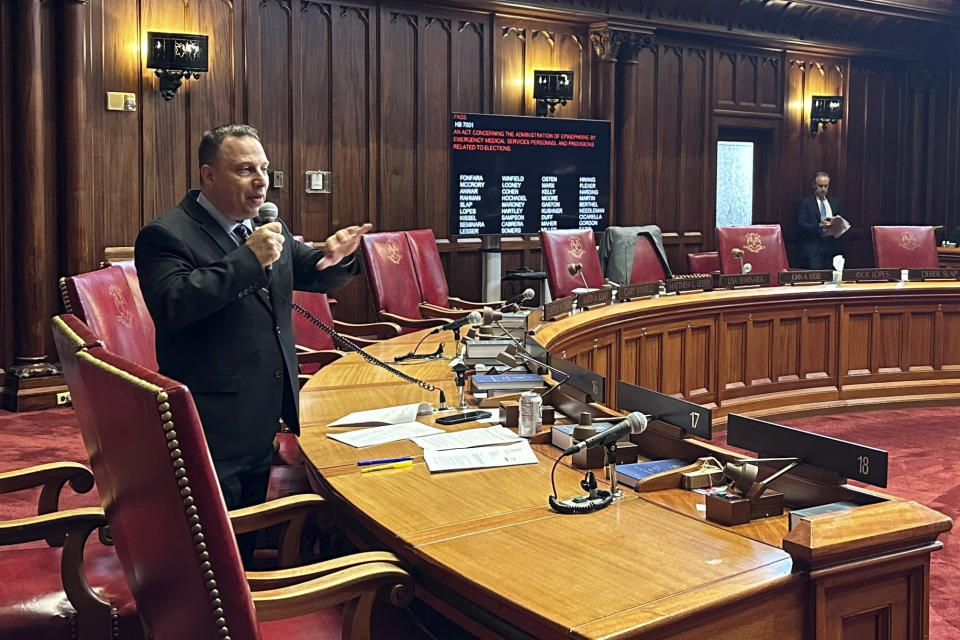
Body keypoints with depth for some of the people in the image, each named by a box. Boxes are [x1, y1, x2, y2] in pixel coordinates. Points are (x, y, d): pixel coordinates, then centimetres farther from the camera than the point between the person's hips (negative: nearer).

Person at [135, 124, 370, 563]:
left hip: (262, 424, 8)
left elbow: (313, 274, 16)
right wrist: (249, 259, -29)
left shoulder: (267, 227, 9)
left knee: (248, 542, 22)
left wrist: (336, 257, -9)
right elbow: (172, 304, -29)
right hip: (212, 429, -8)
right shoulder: (166, 235, -14)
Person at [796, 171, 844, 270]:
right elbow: (801, 225, -7)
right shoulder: (804, 203, 2)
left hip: (833, 248, 4)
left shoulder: (835, 202, 18)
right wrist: (818, 226, -22)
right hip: (814, 249, -4)